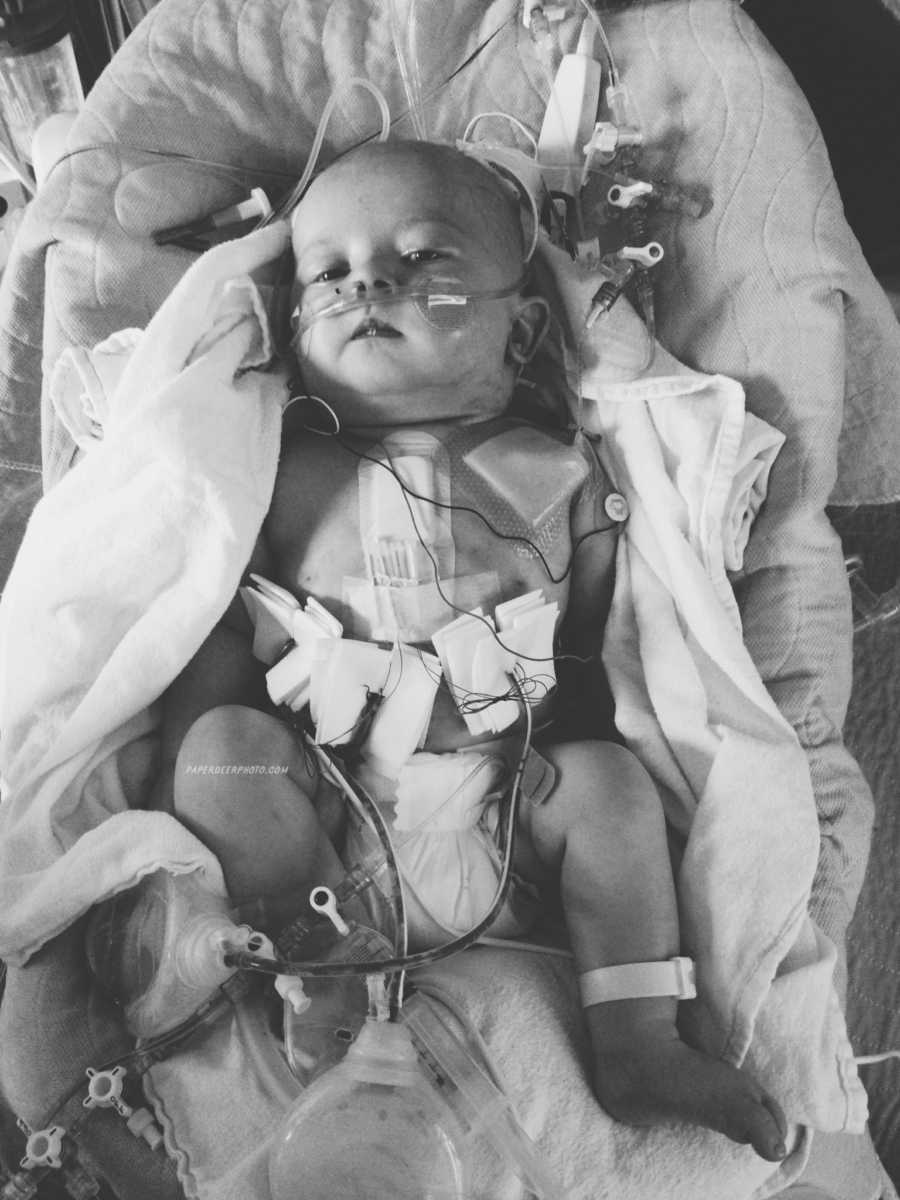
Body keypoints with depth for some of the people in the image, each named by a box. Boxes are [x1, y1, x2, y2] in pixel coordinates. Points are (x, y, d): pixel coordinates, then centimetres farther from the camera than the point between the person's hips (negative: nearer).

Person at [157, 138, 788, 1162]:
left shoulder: (560, 476, 4)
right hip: (318, 824, 0)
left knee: (608, 779, -22)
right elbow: (218, 639, 4)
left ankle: (639, 1048, -10)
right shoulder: (281, 473, 4)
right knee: (228, 741, -24)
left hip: (501, 818, 1)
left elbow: (600, 659, 7)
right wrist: (187, 793, -6)